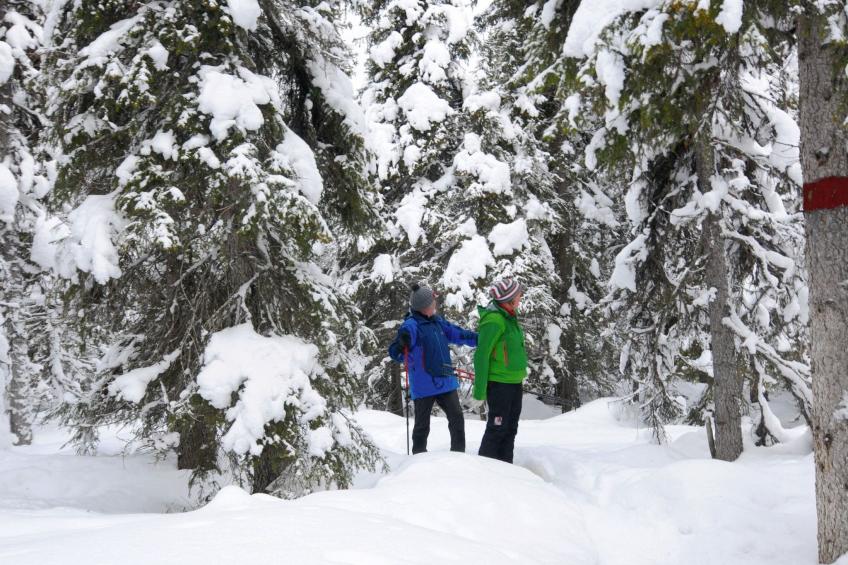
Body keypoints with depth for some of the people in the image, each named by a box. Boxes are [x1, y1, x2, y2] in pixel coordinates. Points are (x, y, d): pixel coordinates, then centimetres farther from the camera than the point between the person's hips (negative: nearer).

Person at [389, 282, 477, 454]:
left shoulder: (438, 321, 9)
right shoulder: (411, 325, -13)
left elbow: (458, 334, 23)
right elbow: (396, 353, -19)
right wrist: (402, 346, -41)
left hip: (445, 381, 7)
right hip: (424, 386, -7)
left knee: (457, 419, 9)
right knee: (422, 426, 3)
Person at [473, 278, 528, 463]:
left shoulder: (509, 318, 11)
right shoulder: (494, 320, -17)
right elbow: (482, 354, -18)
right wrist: (480, 388, -18)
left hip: (514, 382, 9)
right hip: (499, 383, -9)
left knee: (510, 429, 13)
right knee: (497, 428, -3)